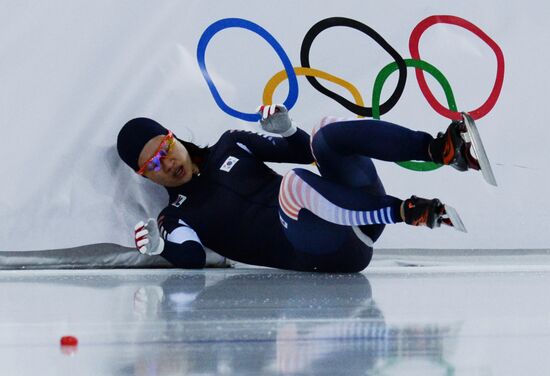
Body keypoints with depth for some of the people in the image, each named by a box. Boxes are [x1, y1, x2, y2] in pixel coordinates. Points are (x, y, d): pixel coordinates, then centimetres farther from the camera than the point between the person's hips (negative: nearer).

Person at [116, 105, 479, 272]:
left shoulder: (229, 146, 21)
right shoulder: (175, 217, 11)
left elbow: (304, 151, 22)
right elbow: (193, 259, -7)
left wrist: (284, 129, 3)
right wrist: (160, 245, -23)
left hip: (358, 225, 4)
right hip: (324, 254, -4)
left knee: (327, 135, -20)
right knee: (294, 184, -35)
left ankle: (441, 148, -35)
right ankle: (407, 212, -33)